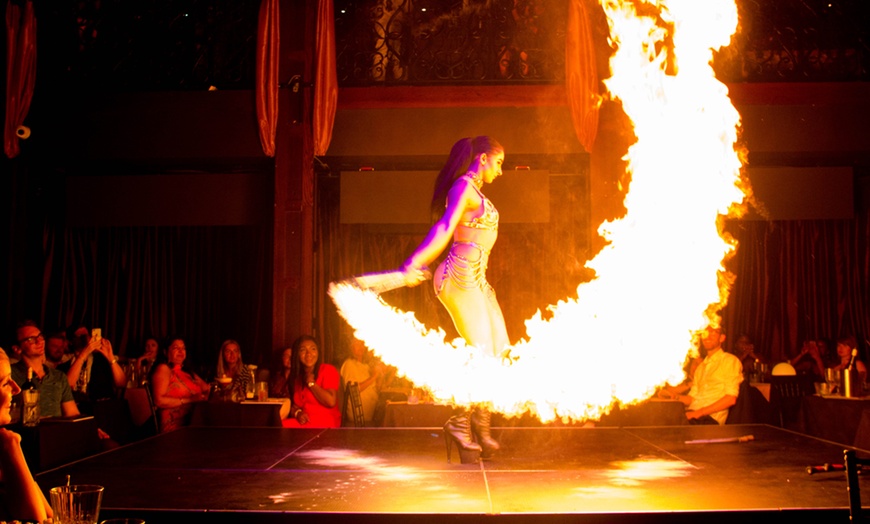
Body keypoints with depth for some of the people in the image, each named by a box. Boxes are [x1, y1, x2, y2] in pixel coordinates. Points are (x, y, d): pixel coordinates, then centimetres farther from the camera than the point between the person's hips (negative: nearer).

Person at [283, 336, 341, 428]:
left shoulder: (328, 370, -2)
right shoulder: (297, 375, 18)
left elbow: (331, 401, -15)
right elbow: (293, 404, 14)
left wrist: (311, 383, -8)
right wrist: (297, 413, -10)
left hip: (325, 421, -6)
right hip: (303, 420, 6)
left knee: (285, 426, -29)